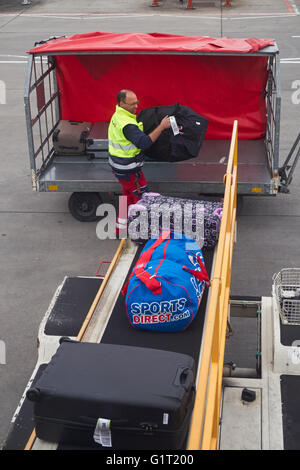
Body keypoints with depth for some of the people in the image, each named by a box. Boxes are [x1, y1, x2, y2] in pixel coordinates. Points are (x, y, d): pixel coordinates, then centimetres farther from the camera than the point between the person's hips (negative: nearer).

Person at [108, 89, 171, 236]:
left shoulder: (117, 116, 5)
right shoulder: (127, 124, -28)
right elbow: (144, 142, -36)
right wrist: (162, 127, -32)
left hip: (119, 166, 10)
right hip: (128, 169, -10)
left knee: (128, 195, 24)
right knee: (141, 198, 2)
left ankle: (121, 229, 35)